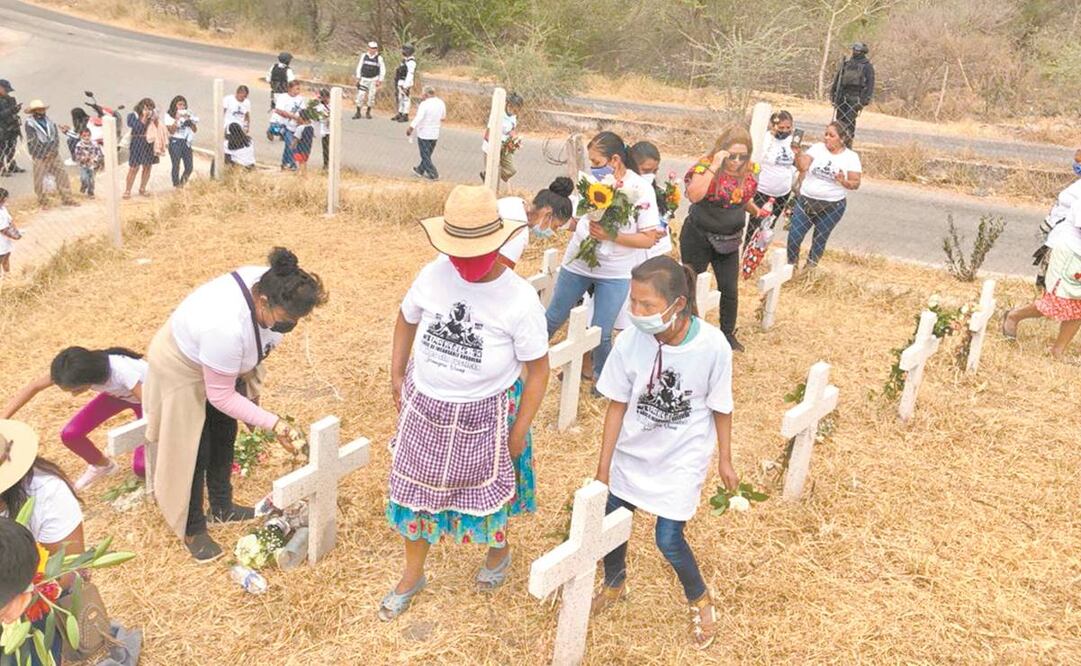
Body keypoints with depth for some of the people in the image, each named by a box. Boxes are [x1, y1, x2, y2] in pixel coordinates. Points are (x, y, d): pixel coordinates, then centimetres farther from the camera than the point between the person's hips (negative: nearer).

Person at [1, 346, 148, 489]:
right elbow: (33, 387, -19)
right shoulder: (79, 370, -27)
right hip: (116, 393, 5)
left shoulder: (121, 371, -44)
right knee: (70, 435, -13)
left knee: (141, 467, -18)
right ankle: (102, 465, 17)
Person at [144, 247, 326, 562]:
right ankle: (192, 529, 25)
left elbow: (258, 343, -1)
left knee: (224, 441, 19)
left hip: (225, 363, 7)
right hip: (184, 370, -7)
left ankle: (222, 507, 39)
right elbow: (221, 396, -30)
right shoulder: (225, 327, -45)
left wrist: (251, 391, 8)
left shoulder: (270, 286, -24)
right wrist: (273, 423, -29)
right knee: (194, 453, 5)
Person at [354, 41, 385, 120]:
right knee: (360, 96, -5)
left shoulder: (379, 58, -3)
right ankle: (358, 112, 2)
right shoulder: (364, 56, 1)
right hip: (364, 79, 1)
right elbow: (359, 67, 8)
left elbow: (383, 70, 2)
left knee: (371, 96, -1)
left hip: (373, 79, -1)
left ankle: (368, 112, 13)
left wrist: (380, 81, -2)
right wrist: (358, 78, 5)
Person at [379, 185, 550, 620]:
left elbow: (537, 369, -12)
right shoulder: (432, 276, -13)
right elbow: (406, 320, 9)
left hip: (485, 414, -3)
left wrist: (519, 431, -10)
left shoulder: (520, 298, -23)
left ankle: (498, 551, 52)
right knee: (414, 489, 15)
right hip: (424, 405, 3)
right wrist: (397, 375, 8)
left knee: (485, 489, 17)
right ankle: (412, 574, 41)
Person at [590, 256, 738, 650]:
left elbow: (720, 407, -9)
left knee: (668, 540, -1)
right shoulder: (631, 341, -22)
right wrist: (603, 467, -4)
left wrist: (724, 460, 2)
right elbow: (617, 405, -9)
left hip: (683, 457, -2)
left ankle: (700, 601, 32)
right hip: (632, 452, 3)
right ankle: (614, 584, 46)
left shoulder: (713, 345, -26)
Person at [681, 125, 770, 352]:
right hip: (698, 238, -5)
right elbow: (694, 195, -35)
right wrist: (714, 167, -35)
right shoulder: (706, 166, -17)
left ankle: (728, 334, 28)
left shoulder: (747, 171, 0)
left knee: (730, 290, 9)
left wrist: (756, 210, 8)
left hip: (729, 240, 5)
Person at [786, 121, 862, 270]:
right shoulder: (817, 148, -2)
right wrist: (797, 154, -33)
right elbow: (802, 166, -14)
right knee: (794, 237, -1)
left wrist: (844, 182, -25)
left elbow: (856, 183, -5)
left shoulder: (851, 157, -4)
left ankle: (810, 268, 30)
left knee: (819, 240, 11)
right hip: (806, 201, 1)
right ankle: (791, 265, 21)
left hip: (833, 206, -1)